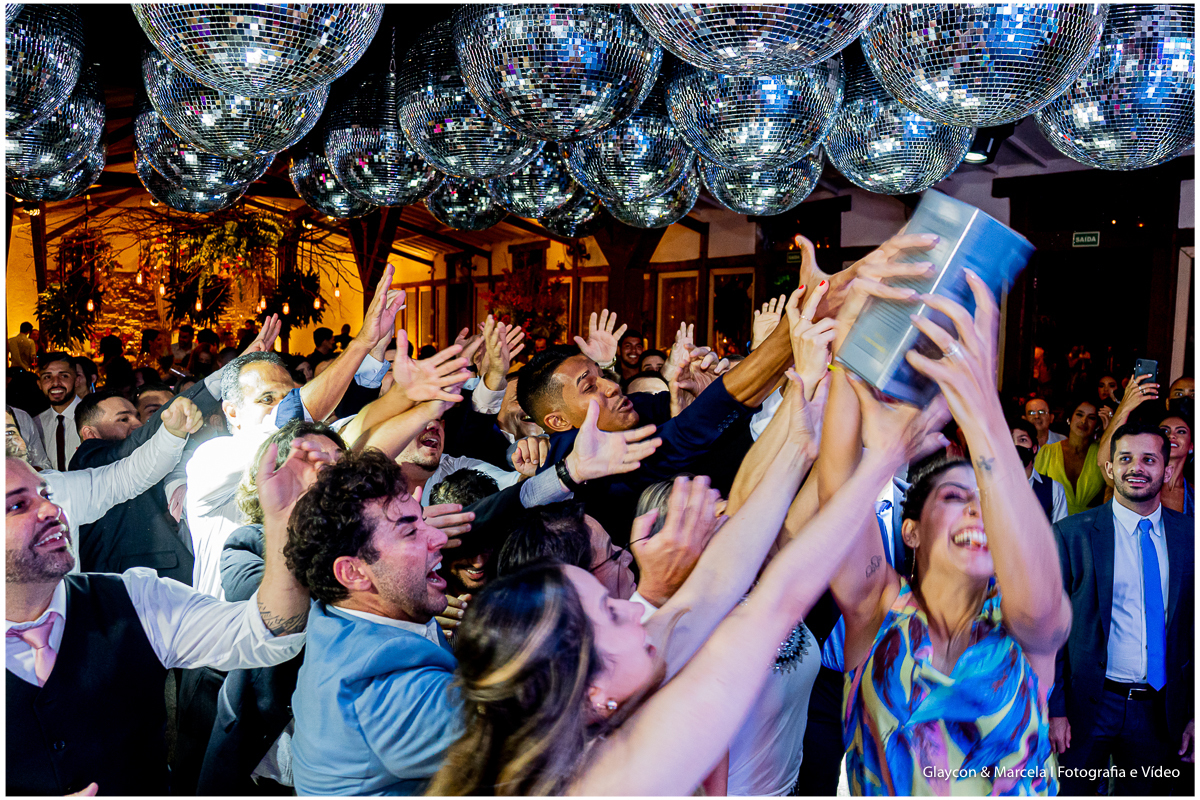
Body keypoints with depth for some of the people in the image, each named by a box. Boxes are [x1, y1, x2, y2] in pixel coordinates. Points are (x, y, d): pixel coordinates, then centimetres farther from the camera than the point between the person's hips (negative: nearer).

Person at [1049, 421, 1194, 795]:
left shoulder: (1189, 536, 3)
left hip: (1161, 711, 2)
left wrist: (1194, 713, 2)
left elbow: (1195, 627, 5)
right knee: (1071, 791, 7)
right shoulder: (1071, 534, -6)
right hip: (1088, 705, -2)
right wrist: (1054, 709, -11)